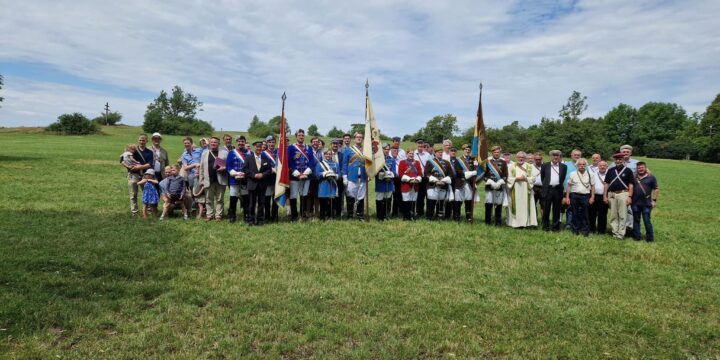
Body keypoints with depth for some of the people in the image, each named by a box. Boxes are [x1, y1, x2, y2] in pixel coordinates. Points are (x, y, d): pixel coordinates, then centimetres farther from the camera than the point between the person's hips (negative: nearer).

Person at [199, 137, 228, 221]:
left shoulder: (224, 153, 4)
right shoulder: (205, 154, 12)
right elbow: (202, 168, 10)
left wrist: (224, 168, -17)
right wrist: (201, 180, 5)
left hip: (220, 180, -2)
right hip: (209, 180, 2)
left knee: (220, 199, 4)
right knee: (209, 199, 7)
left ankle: (218, 215, 11)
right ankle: (210, 215, 16)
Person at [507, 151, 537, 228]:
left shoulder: (529, 167, 9)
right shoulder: (512, 166, 7)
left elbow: (533, 178, 4)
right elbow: (508, 178, 3)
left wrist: (525, 178, -12)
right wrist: (516, 179, -13)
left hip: (526, 190, 1)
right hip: (515, 191, 0)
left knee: (526, 206, -3)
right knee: (516, 206, -2)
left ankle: (526, 222, 1)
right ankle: (516, 222, 1)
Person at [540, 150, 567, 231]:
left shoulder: (563, 166, 7)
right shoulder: (545, 165, 5)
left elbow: (563, 178, 14)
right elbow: (542, 177, 12)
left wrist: (560, 185, 12)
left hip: (558, 190, 1)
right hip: (547, 190, -1)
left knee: (556, 210, 5)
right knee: (546, 209, 2)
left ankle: (555, 226, 13)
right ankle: (545, 226, 11)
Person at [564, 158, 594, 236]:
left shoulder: (590, 174, 4)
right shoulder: (573, 174, 5)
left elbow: (593, 186, 5)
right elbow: (569, 186, 6)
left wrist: (592, 197, -2)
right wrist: (567, 197, 2)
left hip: (585, 196, -1)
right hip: (574, 196, 1)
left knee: (584, 214, 2)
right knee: (575, 214, 7)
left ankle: (585, 230, 9)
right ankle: (576, 230, 16)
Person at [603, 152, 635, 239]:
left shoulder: (628, 170, 3)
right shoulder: (610, 170, 11)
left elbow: (630, 185, 0)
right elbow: (606, 184, 12)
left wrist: (630, 196, -8)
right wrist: (605, 195, 5)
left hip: (623, 194, -3)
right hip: (611, 194, 3)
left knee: (622, 215, -3)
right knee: (613, 215, 7)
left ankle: (621, 234, 1)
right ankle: (615, 232, 15)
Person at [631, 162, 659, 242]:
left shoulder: (651, 178, 2)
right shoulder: (634, 178, 9)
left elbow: (656, 189, 2)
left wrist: (654, 200, -4)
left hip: (646, 203, -3)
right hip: (635, 203, 3)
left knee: (647, 220, -2)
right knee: (636, 220, 9)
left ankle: (650, 237, 7)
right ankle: (637, 236, 17)